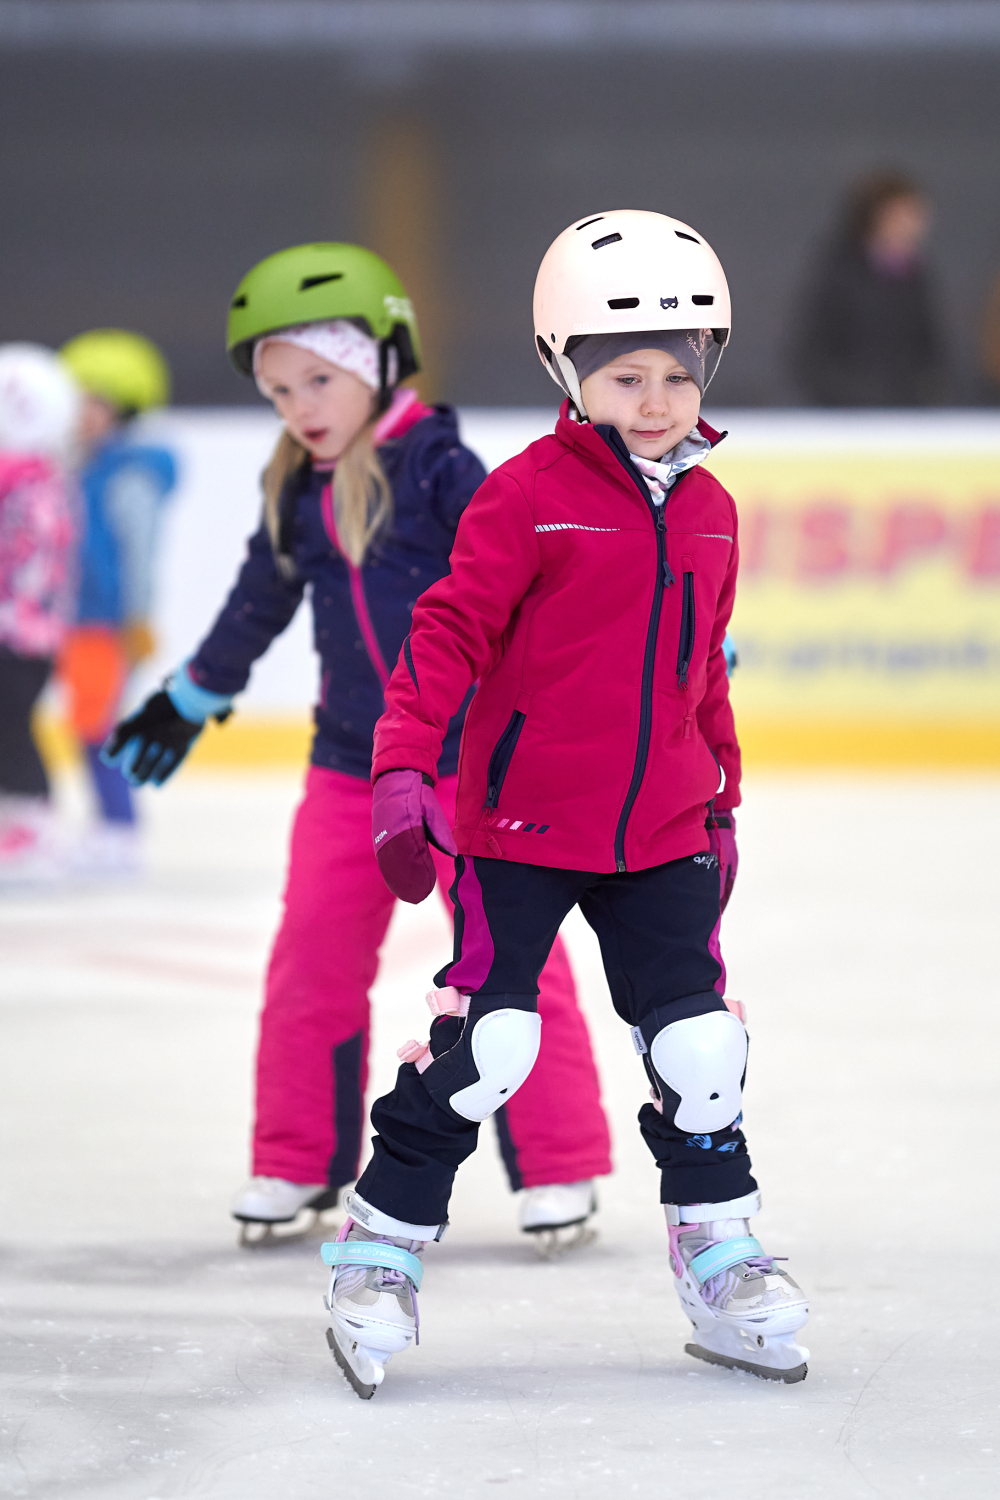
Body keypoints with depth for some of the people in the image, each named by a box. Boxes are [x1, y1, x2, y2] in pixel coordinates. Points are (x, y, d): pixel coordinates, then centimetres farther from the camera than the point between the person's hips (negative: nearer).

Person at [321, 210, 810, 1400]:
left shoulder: (707, 512, 9)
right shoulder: (529, 496, -10)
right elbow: (449, 633, -13)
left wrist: (721, 799, 22)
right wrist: (405, 770, -21)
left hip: (661, 833, 5)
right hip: (523, 822, -5)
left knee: (698, 1044, 3)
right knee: (485, 1043, -7)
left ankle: (717, 1257, 17)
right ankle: (381, 1243, 7)